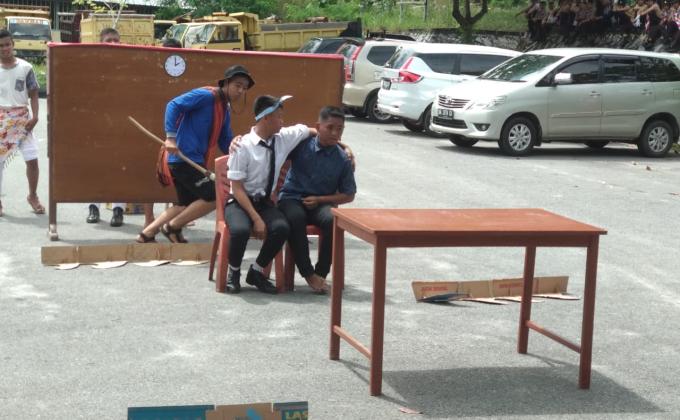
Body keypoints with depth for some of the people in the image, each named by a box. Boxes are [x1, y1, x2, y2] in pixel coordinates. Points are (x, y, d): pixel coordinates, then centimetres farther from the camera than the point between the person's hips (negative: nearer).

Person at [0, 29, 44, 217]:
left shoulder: (25, 67, 1)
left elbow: (33, 94, 5)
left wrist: (34, 116, -7)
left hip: (22, 118, 0)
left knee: (32, 159, -3)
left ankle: (33, 196, 18)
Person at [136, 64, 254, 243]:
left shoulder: (225, 109, 17)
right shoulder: (206, 95, -11)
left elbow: (225, 142, 20)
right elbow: (174, 105, -18)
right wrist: (171, 137, -25)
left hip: (192, 160, 10)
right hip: (185, 157, -10)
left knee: (187, 205, 18)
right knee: (213, 197, -10)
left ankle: (147, 233, 22)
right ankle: (173, 227, 1)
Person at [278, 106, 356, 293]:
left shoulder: (343, 160, 1)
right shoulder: (301, 143, -1)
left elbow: (348, 195, 7)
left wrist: (319, 199, -8)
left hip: (321, 203, 1)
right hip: (291, 198, -1)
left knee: (332, 220, -33)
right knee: (295, 218, -36)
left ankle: (321, 272, -17)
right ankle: (308, 273, -25)